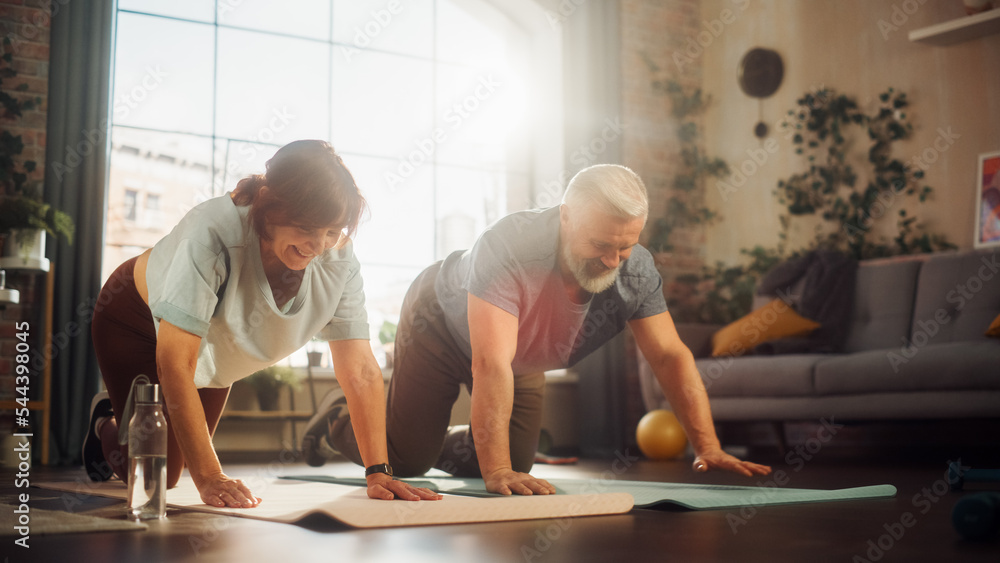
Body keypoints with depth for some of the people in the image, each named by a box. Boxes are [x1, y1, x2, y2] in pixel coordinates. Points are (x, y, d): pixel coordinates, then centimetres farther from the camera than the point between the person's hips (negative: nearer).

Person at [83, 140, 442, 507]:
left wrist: (378, 473, -34)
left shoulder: (339, 260, -28)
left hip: (212, 352, 5)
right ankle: (105, 423, 30)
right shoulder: (215, 232, -42)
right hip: (139, 322, -4)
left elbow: (360, 370, -26)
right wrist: (210, 478, -46)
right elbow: (175, 361, -43)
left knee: (178, 467, 16)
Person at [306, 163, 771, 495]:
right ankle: (339, 416, 28)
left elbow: (671, 357, -22)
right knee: (406, 460, -4)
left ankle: (435, 442, 35)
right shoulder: (510, 245, -43)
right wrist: (495, 470, -51)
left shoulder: (637, 271, -26)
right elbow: (491, 364, -47)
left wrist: (709, 448, -31)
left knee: (516, 463, 6)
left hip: (523, 357, 6)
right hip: (440, 325, -5)